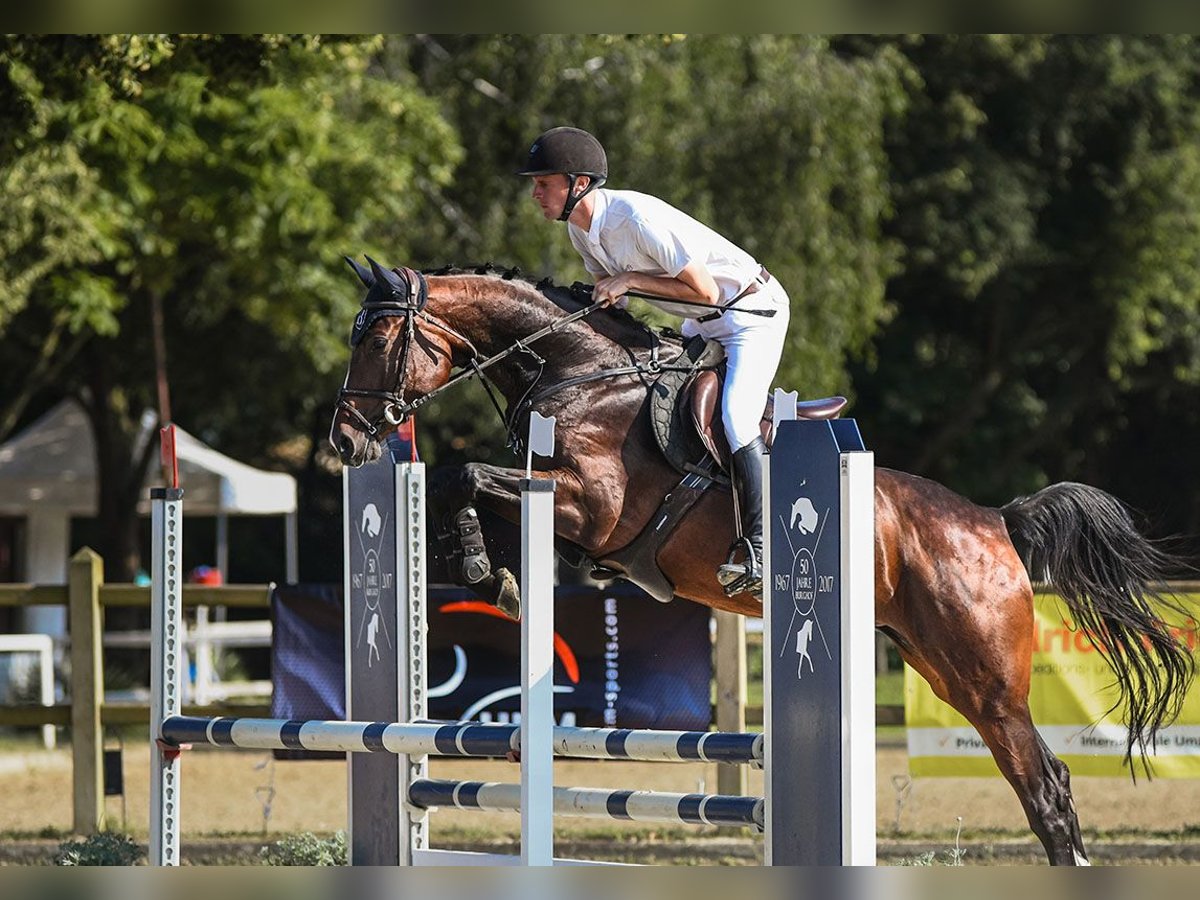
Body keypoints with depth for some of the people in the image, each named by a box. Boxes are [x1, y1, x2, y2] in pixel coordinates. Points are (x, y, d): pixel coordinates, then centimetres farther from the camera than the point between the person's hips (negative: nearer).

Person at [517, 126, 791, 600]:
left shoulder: (637, 217, -30)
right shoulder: (580, 227, -3)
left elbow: (704, 290, -26)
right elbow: (610, 293, 10)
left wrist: (630, 280, -26)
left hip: (753, 311, -10)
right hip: (701, 325, 10)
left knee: (734, 417, -23)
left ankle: (759, 543, -19)